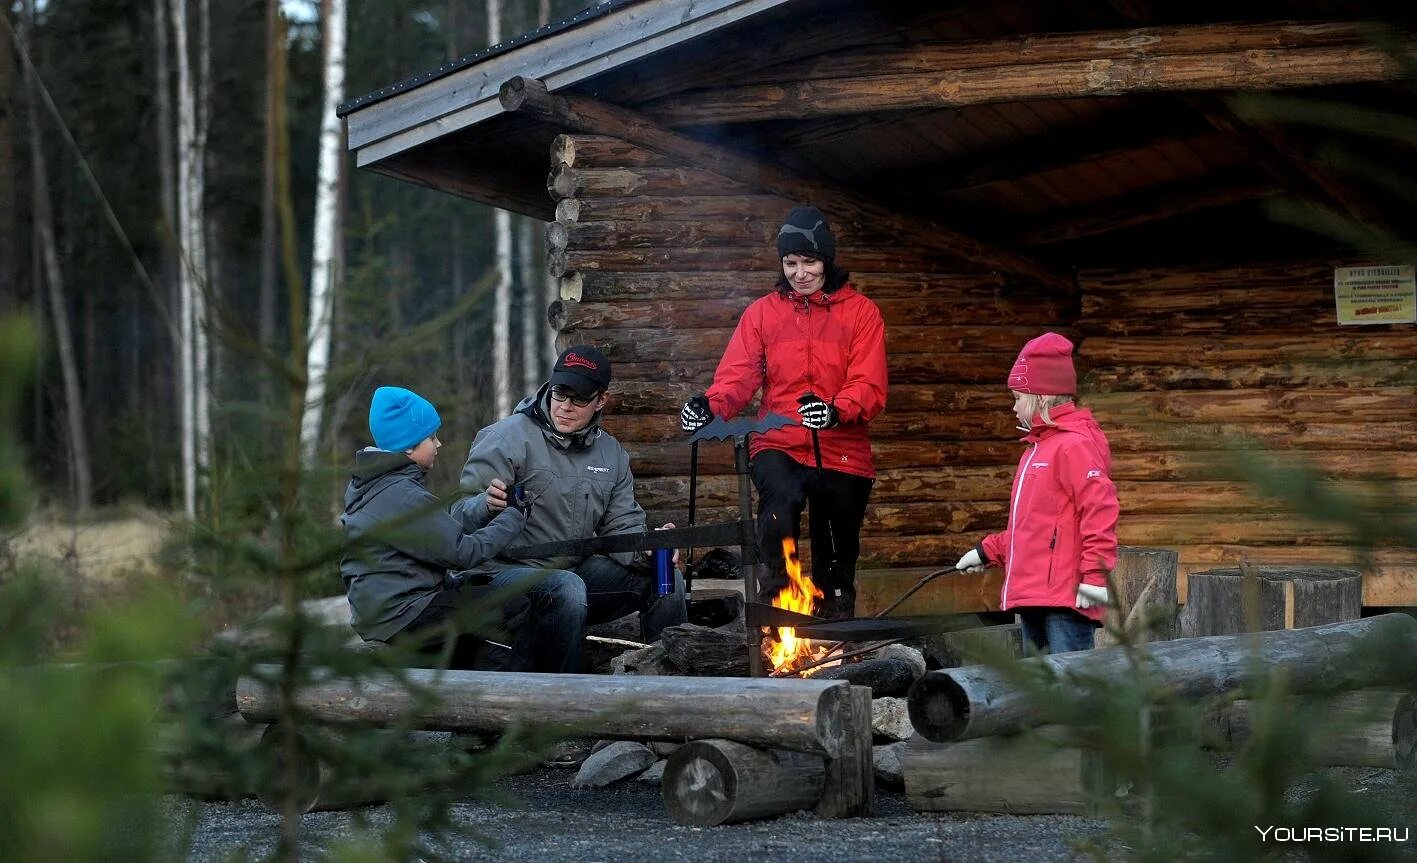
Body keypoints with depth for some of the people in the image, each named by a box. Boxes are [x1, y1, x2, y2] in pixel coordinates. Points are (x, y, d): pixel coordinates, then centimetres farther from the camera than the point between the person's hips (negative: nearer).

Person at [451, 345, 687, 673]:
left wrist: (645, 551, -15)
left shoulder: (611, 453, 11)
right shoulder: (507, 437, -11)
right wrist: (486, 505, -40)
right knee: (568, 589, -37)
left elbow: (622, 526, 8)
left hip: (575, 570, 7)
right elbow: (460, 513, -16)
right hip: (503, 570, -6)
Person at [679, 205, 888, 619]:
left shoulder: (860, 312, 3)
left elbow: (870, 386, -8)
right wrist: (709, 405, -25)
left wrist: (835, 411, -29)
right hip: (779, 446, 0)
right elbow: (737, 375, -3)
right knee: (781, 496, -34)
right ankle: (775, 598, -24)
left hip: (842, 452, 1)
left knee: (837, 561, 8)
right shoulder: (763, 312, 8)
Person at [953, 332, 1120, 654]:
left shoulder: (1074, 445, -11)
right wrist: (988, 551, 27)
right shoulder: (1038, 448, 23)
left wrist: (1095, 574, -23)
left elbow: (1099, 510, -20)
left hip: (1066, 599, -11)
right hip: (1033, 597, 11)